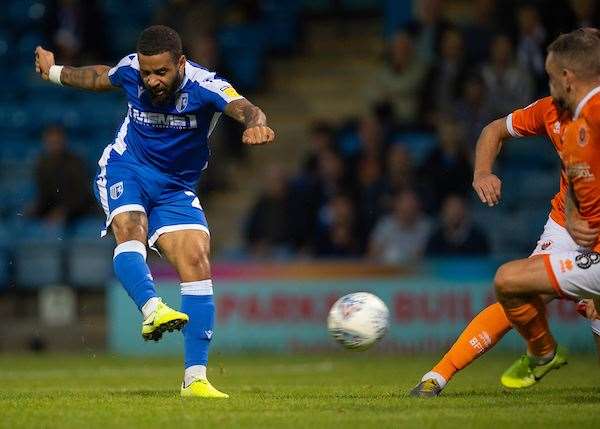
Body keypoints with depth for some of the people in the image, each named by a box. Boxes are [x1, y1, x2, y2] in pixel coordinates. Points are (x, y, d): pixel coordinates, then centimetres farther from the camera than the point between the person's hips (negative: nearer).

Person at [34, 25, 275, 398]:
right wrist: (55, 72, 31)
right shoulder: (130, 70, -10)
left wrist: (256, 124, -65)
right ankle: (152, 310, -58)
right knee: (129, 230, -32)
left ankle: (195, 378, -17)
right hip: (125, 169, 1)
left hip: (175, 188, -1)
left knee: (197, 264, -16)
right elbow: (101, 77, 16)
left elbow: (244, 108, -41)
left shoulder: (204, 86, -21)